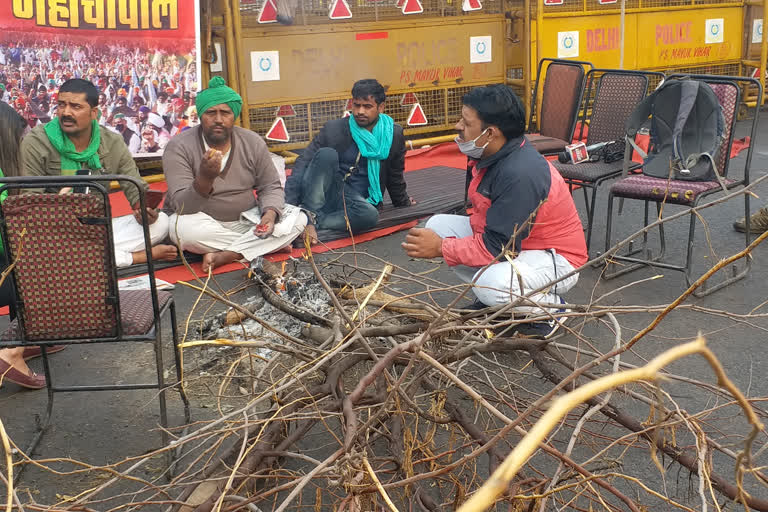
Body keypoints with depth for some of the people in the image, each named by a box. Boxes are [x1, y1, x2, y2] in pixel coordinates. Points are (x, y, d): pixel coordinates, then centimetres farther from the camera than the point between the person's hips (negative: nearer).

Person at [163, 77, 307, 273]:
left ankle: (223, 256, -24)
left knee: (298, 218, -15)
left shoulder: (252, 142, -4)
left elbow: (271, 187, 4)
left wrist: (270, 214, -19)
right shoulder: (179, 147, -15)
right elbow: (182, 206, -23)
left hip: (245, 219, 3)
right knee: (182, 228, -37)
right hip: (205, 224, -3)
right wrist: (205, 178, -43)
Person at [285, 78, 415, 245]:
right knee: (327, 154, -31)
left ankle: (314, 221, -28)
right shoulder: (333, 129, -5)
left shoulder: (393, 135, 2)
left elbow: (395, 174, 18)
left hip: (353, 200, 1)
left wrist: (403, 202, 31)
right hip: (320, 194, -1)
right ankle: (309, 215, -29)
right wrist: (286, 205, -22)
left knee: (370, 214, -36)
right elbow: (303, 163, -10)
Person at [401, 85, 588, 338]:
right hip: (510, 240, 9)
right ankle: (491, 298, 10)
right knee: (438, 225, 1)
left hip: (555, 258, -9)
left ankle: (551, 307, -4)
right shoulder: (495, 155, -4)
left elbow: (498, 247, -30)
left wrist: (441, 248, -20)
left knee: (491, 283, -37)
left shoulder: (520, 174, -32)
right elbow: (485, 217, 9)